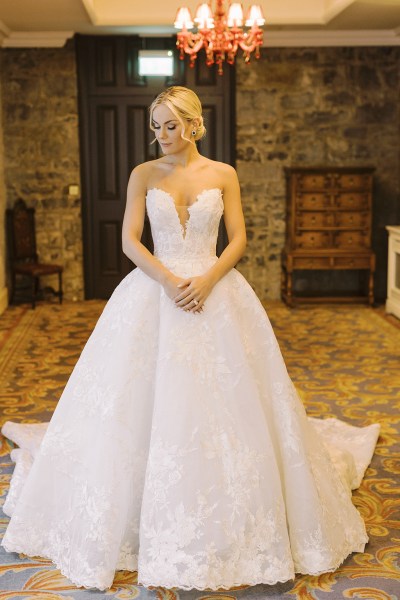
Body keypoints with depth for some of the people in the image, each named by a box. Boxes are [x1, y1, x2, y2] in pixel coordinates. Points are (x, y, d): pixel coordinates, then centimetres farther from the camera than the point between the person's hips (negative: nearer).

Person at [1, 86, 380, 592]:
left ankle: (229, 524, 20)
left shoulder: (223, 175, 4)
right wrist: (169, 279, -15)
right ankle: (160, 524, 17)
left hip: (216, 293, 0)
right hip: (153, 293, 1)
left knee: (222, 401, 1)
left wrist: (207, 280, -15)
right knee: (142, 401, 0)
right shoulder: (144, 175, 4)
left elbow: (238, 239, 1)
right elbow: (129, 240, -1)